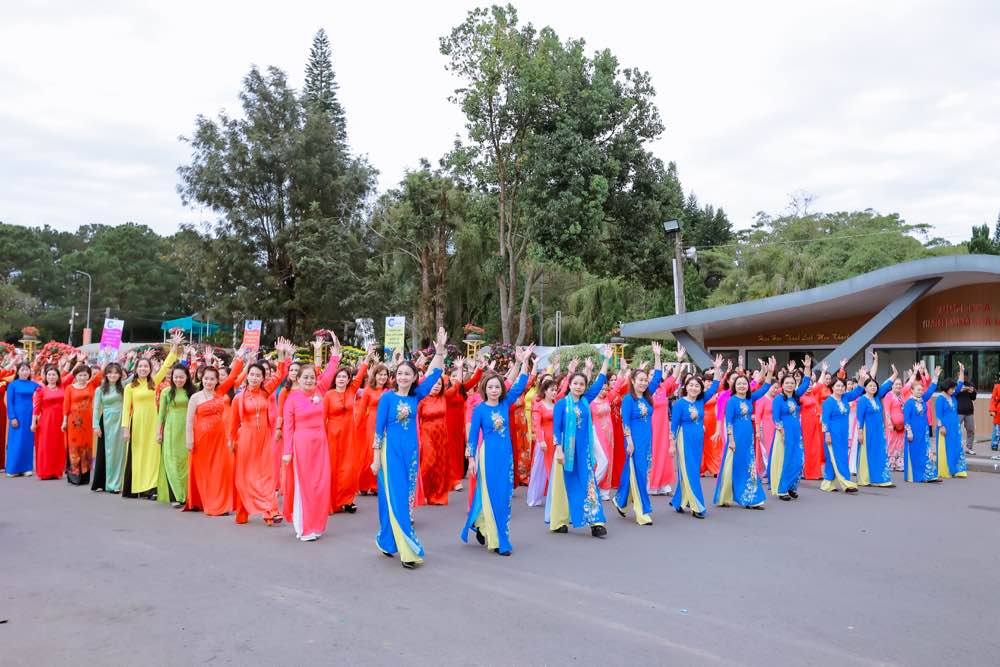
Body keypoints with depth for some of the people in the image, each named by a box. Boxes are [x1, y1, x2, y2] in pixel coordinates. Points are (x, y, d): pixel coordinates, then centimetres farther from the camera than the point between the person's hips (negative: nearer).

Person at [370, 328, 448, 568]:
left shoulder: (416, 396, 5)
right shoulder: (387, 397, -5)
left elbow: (434, 375, 4)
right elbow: (379, 428, -5)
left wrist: (440, 349, -4)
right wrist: (376, 458, -6)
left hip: (411, 451, 5)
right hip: (391, 451, -5)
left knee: (407, 498, 9)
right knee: (395, 499, -5)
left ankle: (387, 541, 24)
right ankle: (407, 550, -2)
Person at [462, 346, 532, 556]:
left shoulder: (505, 404, 4)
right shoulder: (479, 409, -6)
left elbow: (520, 386, 0)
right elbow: (473, 434, -3)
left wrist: (524, 362, -7)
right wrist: (472, 458, -5)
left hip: (506, 455, 5)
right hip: (488, 455, -5)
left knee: (505, 495, 9)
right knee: (491, 495, 2)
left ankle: (482, 527, 26)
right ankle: (496, 540, 12)